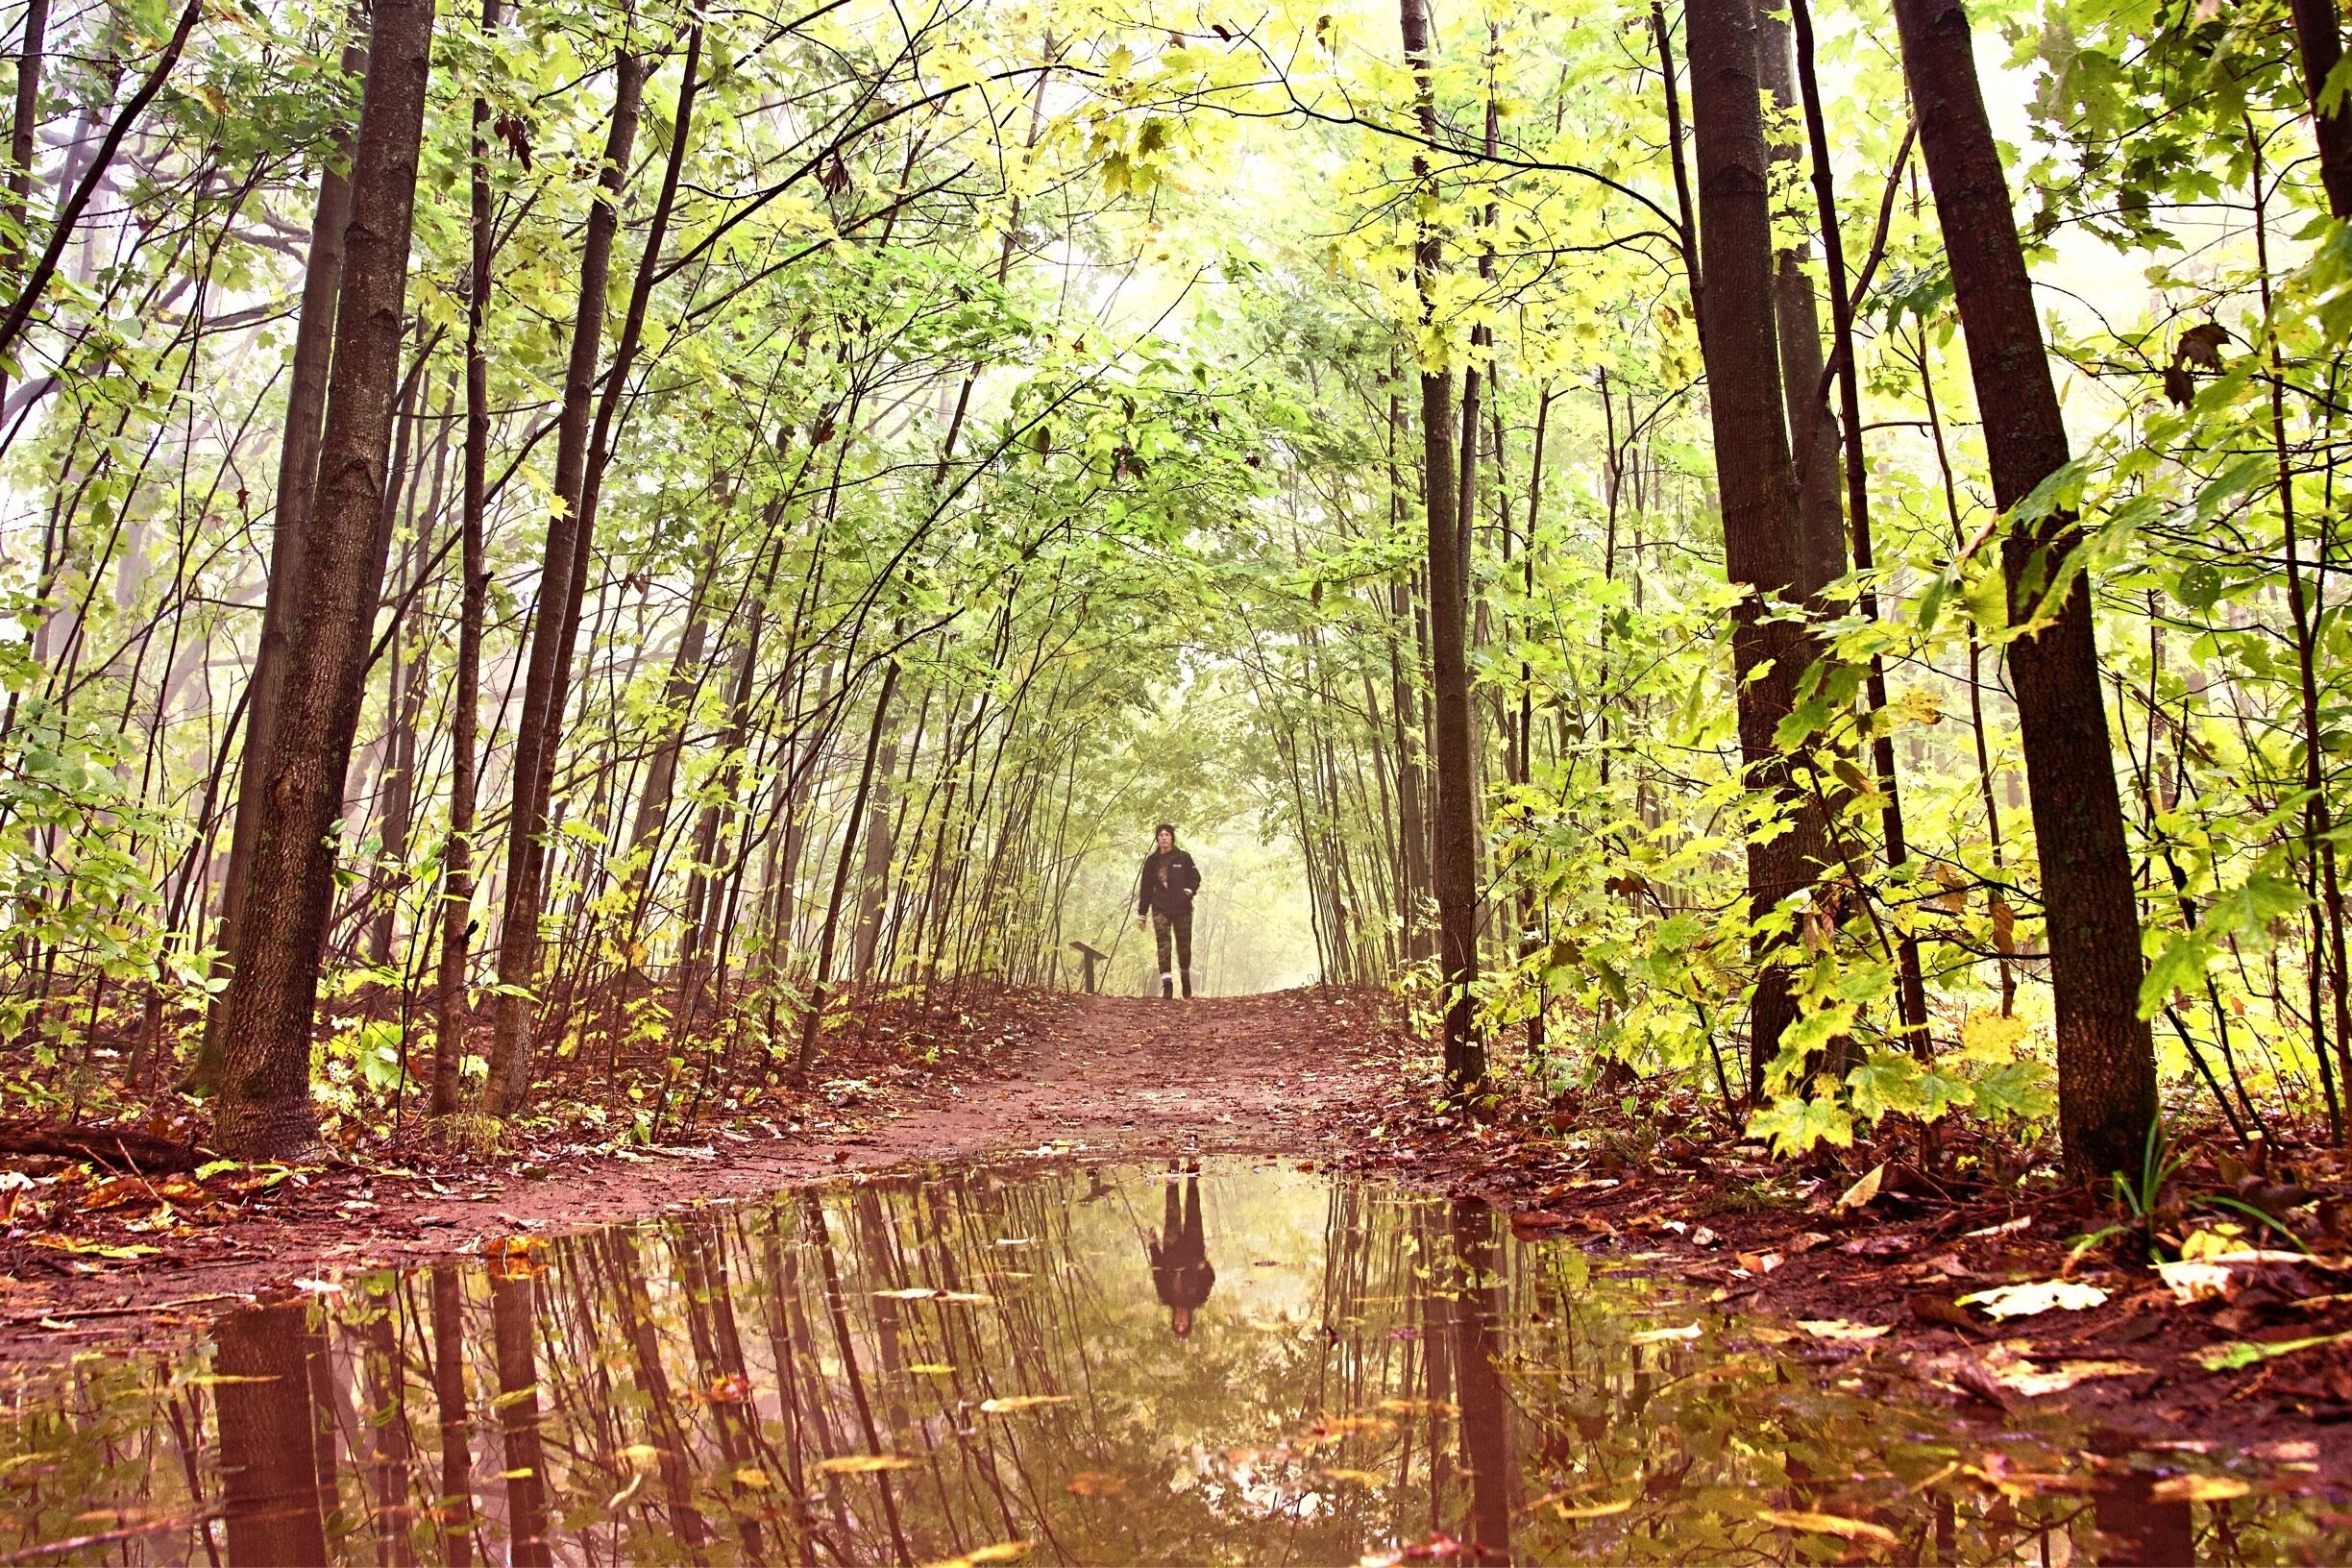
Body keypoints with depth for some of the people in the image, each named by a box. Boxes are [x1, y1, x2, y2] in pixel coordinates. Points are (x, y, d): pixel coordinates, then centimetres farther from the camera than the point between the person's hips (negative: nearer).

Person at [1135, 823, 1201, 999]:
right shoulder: (1151, 861, 9)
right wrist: (1141, 913, 9)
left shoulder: (1183, 858, 4)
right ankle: (1166, 982, -16)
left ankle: (1186, 976, 29)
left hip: (1182, 909, -1)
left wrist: (1190, 889, -14)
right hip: (1160, 910, 1)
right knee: (1163, 945, -11)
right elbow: (1146, 888, 12)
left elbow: (1195, 877, 8)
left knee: (1184, 945, 5)